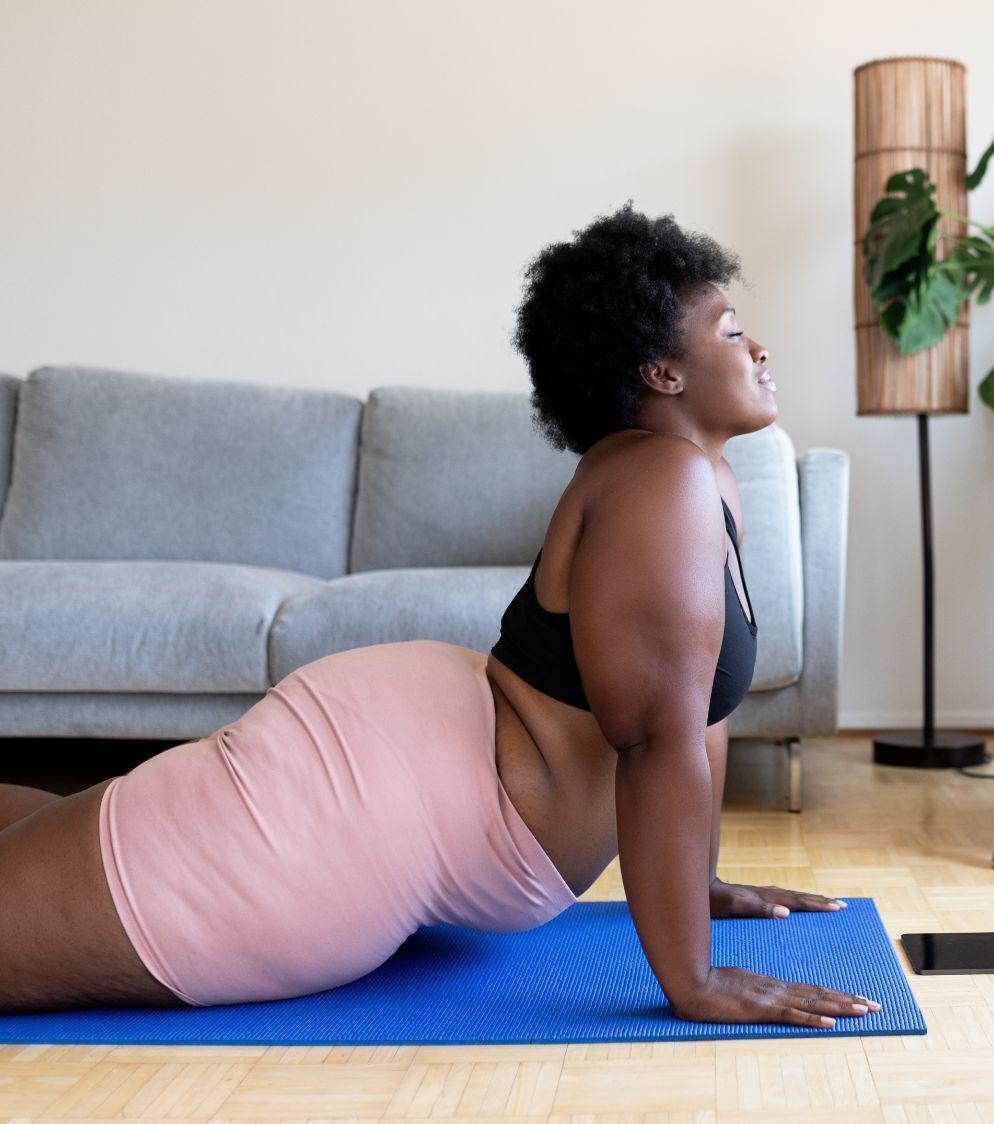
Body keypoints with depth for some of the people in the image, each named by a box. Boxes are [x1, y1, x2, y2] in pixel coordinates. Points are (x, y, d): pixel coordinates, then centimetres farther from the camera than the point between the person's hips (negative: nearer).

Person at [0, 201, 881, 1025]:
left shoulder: (709, 487, 10)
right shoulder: (663, 481, -21)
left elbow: (700, 702, 17)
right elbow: (661, 739, -26)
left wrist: (698, 881, 20)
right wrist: (693, 983, -24)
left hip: (425, 736, 11)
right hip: (369, 793, -11)